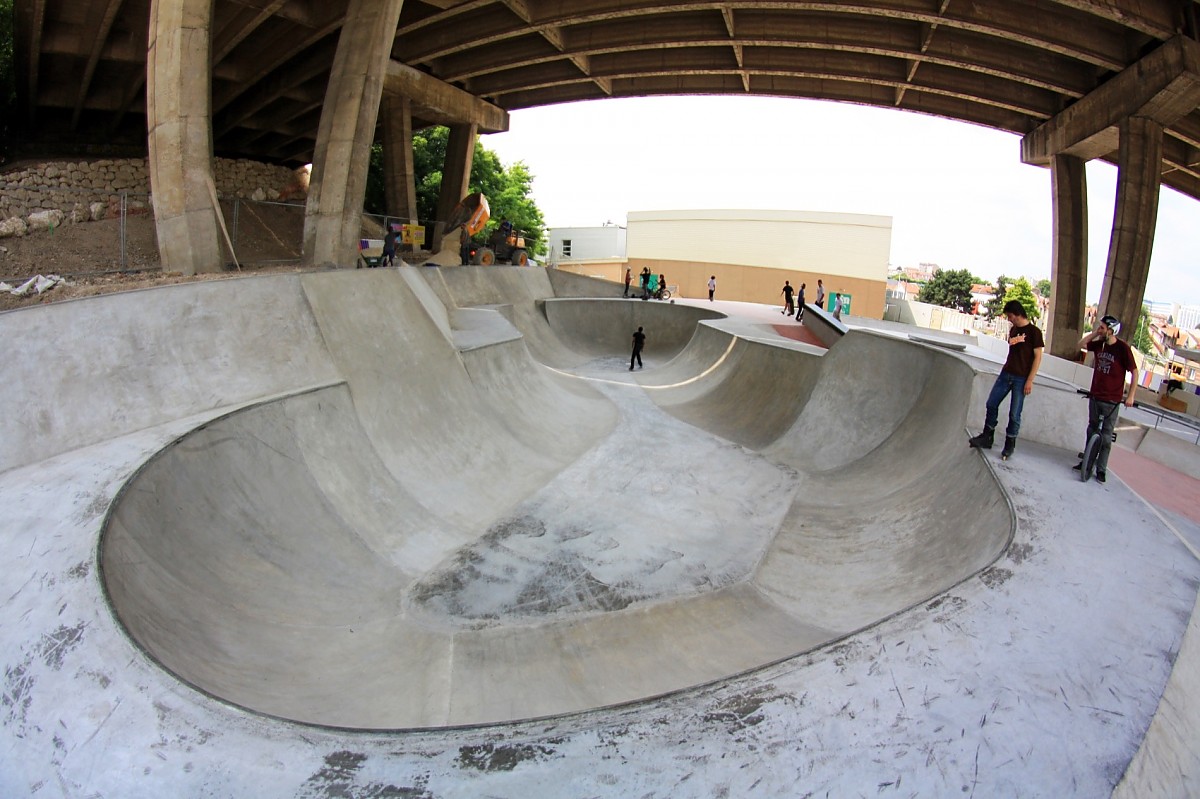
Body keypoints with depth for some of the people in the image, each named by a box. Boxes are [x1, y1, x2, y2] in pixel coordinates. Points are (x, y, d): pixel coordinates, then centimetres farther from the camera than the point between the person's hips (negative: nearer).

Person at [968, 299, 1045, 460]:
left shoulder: (1034, 332, -8)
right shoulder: (1013, 330, 11)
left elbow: (1038, 357, -10)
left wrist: (1030, 381, -12)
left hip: (1021, 379, -6)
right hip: (1006, 374, 6)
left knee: (1014, 413, -2)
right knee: (992, 404, 5)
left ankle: (1009, 445, 9)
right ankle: (987, 437, 16)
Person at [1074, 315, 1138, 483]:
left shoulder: (1123, 348, -13)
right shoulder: (1099, 344, 2)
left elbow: (1134, 372, -10)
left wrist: (1130, 396, -14)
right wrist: (1094, 333, -4)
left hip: (1112, 400, -5)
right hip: (1095, 396, 5)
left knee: (1106, 435, 0)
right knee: (1092, 429, 14)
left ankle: (1101, 469, 5)